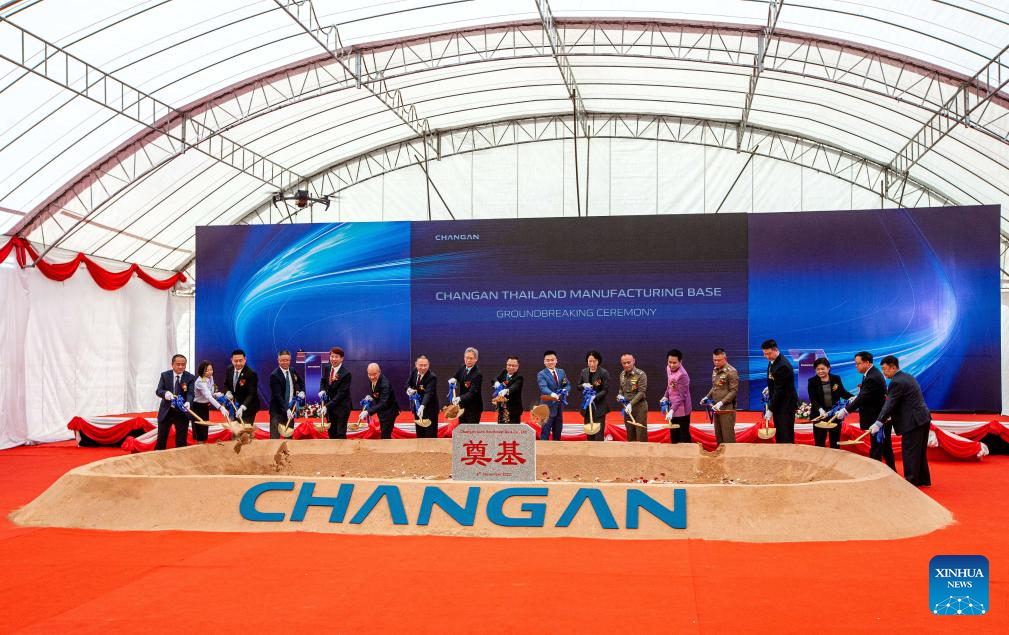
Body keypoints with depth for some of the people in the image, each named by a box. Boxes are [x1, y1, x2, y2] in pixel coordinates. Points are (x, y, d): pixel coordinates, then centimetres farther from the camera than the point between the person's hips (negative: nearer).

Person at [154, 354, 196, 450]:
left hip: (182, 412, -1)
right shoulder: (165, 375, -2)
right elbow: (158, 391, -9)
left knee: (181, 442, 4)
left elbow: (190, 393, -16)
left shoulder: (190, 377, -6)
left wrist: (188, 402, -39)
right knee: (161, 440, 8)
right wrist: (165, 393, -33)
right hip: (166, 411, 1)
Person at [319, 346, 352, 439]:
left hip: (342, 407, -6)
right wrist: (322, 390, -4)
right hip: (329, 405, 6)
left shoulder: (346, 374, -21)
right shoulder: (326, 368, 0)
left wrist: (327, 406, -25)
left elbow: (341, 393, -22)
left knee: (341, 433, -3)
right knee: (331, 432, 14)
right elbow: (323, 380, 18)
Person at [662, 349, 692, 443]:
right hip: (672, 409, 8)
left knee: (684, 438, 0)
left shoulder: (682, 375, -26)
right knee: (673, 437, 17)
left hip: (681, 410, -8)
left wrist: (672, 410, -38)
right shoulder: (668, 369, 0)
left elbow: (681, 396, -29)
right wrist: (666, 396, 7)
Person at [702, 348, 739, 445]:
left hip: (727, 409, -8)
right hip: (717, 409, 8)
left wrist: (721, 402, -22)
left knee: (728, 438, -4)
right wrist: (707, 397, 9)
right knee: (718, 437, 13)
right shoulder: (715, 370, 12)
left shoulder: (731, 371, -12)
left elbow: (734, 391, -15)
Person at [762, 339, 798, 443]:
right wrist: (769, 388, 7)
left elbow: (779, 390, -22)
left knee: (786, 438, -7)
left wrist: (770, 410, -19)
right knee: (779, 436, 13)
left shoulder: (783, 366, -24)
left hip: (786, 404, -9)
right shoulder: (772, 361, 5)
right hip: (778, 403, 9)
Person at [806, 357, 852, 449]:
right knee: (819, 443, 3)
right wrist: (820, 409, -31)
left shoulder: (836, 378, 1)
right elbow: (813, 399, -13)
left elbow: (842, 393, 10)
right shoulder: (812, 381, -5)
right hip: (819, 415, -2)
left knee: (835, 442, 12)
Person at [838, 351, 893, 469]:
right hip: (883, 418, 10)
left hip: (878, 420, -10)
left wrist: (846, 411, -23)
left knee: (876, 450, -4)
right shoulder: (873, 373, 9)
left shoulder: (872, 378, -23)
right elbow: (865, 395, 18)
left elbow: (862, 398, -25)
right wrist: (856, 398, 2)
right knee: (886, 448, 17)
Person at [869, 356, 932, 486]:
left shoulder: (897, 382, -17)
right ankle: (923, 480, 25)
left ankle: (911, 482, 1)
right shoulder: (908, 377, 14)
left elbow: (890, 404, -20)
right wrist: (890, 416, 19)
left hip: (913, 422, -10)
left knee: (909, 453, -3)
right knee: (920, 452, 17)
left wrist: (878, 423, -19)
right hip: (923, 418, 10)